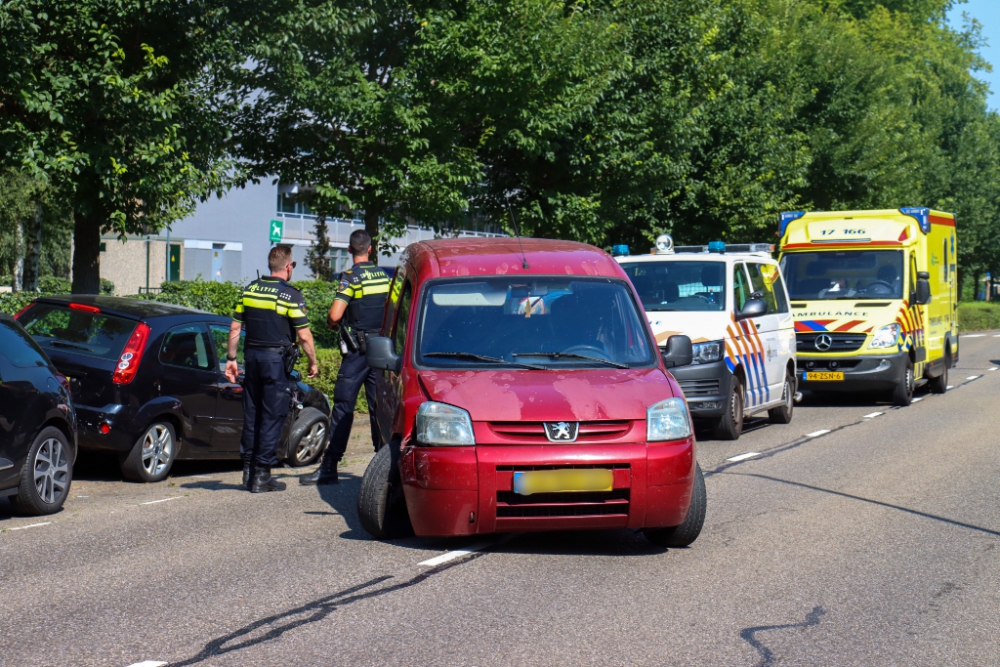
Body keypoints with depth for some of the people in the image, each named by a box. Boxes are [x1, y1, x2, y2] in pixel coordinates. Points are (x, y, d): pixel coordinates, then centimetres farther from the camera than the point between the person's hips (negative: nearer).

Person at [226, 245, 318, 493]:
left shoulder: (249, 290, 7)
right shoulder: (291, 295, -9)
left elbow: (235, 328, 8)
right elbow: (304, 335, -10)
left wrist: (231, 358, 14)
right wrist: (313, 362, 2)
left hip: (252, 355, 6)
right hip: (276, 358, -5)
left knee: (252, 413, 14)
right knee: (272, 416, 0)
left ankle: (248, 469, 19)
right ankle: (262, 474, -1)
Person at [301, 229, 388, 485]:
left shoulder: (351, 277, -12)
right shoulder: (384, 276, 8)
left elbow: (335, 315, -20)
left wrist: (331, 323, 2)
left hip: (357, 350, -6)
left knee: (343, 406, -5)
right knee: (378, 406, 9)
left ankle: (329, 467, -7)